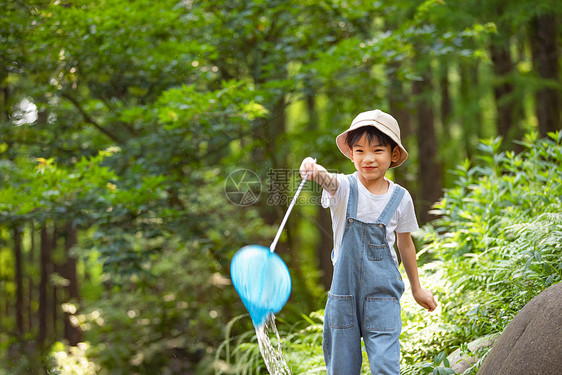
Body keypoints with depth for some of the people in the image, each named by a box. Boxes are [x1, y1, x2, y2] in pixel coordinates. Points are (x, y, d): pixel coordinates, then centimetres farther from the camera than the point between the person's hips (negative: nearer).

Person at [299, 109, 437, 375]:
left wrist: (416, 288, 23)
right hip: (344, 289, 0)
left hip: (382, 292, 0)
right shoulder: (345, 187, -7)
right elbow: (330, 181, -33)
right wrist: (315, 171, -58)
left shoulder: (400, 198, -2)